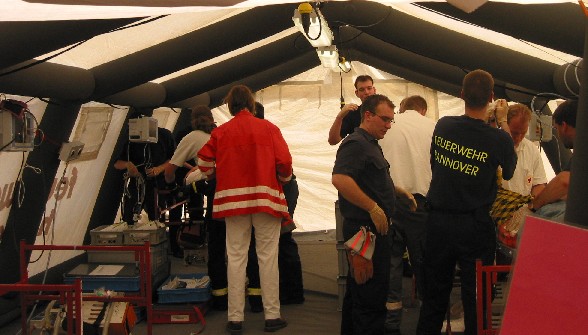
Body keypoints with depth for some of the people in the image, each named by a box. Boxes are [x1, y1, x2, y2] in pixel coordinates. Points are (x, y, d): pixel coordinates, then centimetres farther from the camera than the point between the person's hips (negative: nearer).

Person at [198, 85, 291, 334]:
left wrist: (220, 177, 21)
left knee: (236, 257, 5)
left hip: (233, 199, 1)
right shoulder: (268, 128, 1)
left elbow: (204, 162, 2)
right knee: (268, 256, 4)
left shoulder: (220, 132, 4)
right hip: (266, 197, -1)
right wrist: (283, 180, 15)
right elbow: (284, 161, -5)